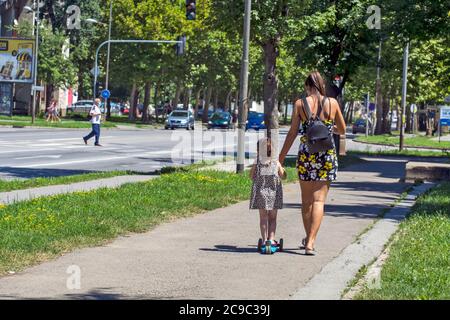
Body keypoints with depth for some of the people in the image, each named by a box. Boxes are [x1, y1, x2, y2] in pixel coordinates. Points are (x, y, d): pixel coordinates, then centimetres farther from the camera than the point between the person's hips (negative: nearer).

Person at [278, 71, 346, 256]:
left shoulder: (300, 104, -2)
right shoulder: (332, 103, 1)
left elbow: (293, 133, -2)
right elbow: (342, 130, 11)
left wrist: (281, 157, 6)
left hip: (306, 154, 0)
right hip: (327, 155, 0)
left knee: (306, 199, 15)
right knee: (319, 200, 0)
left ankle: (308, 238, 28)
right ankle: (310, 242, -10)